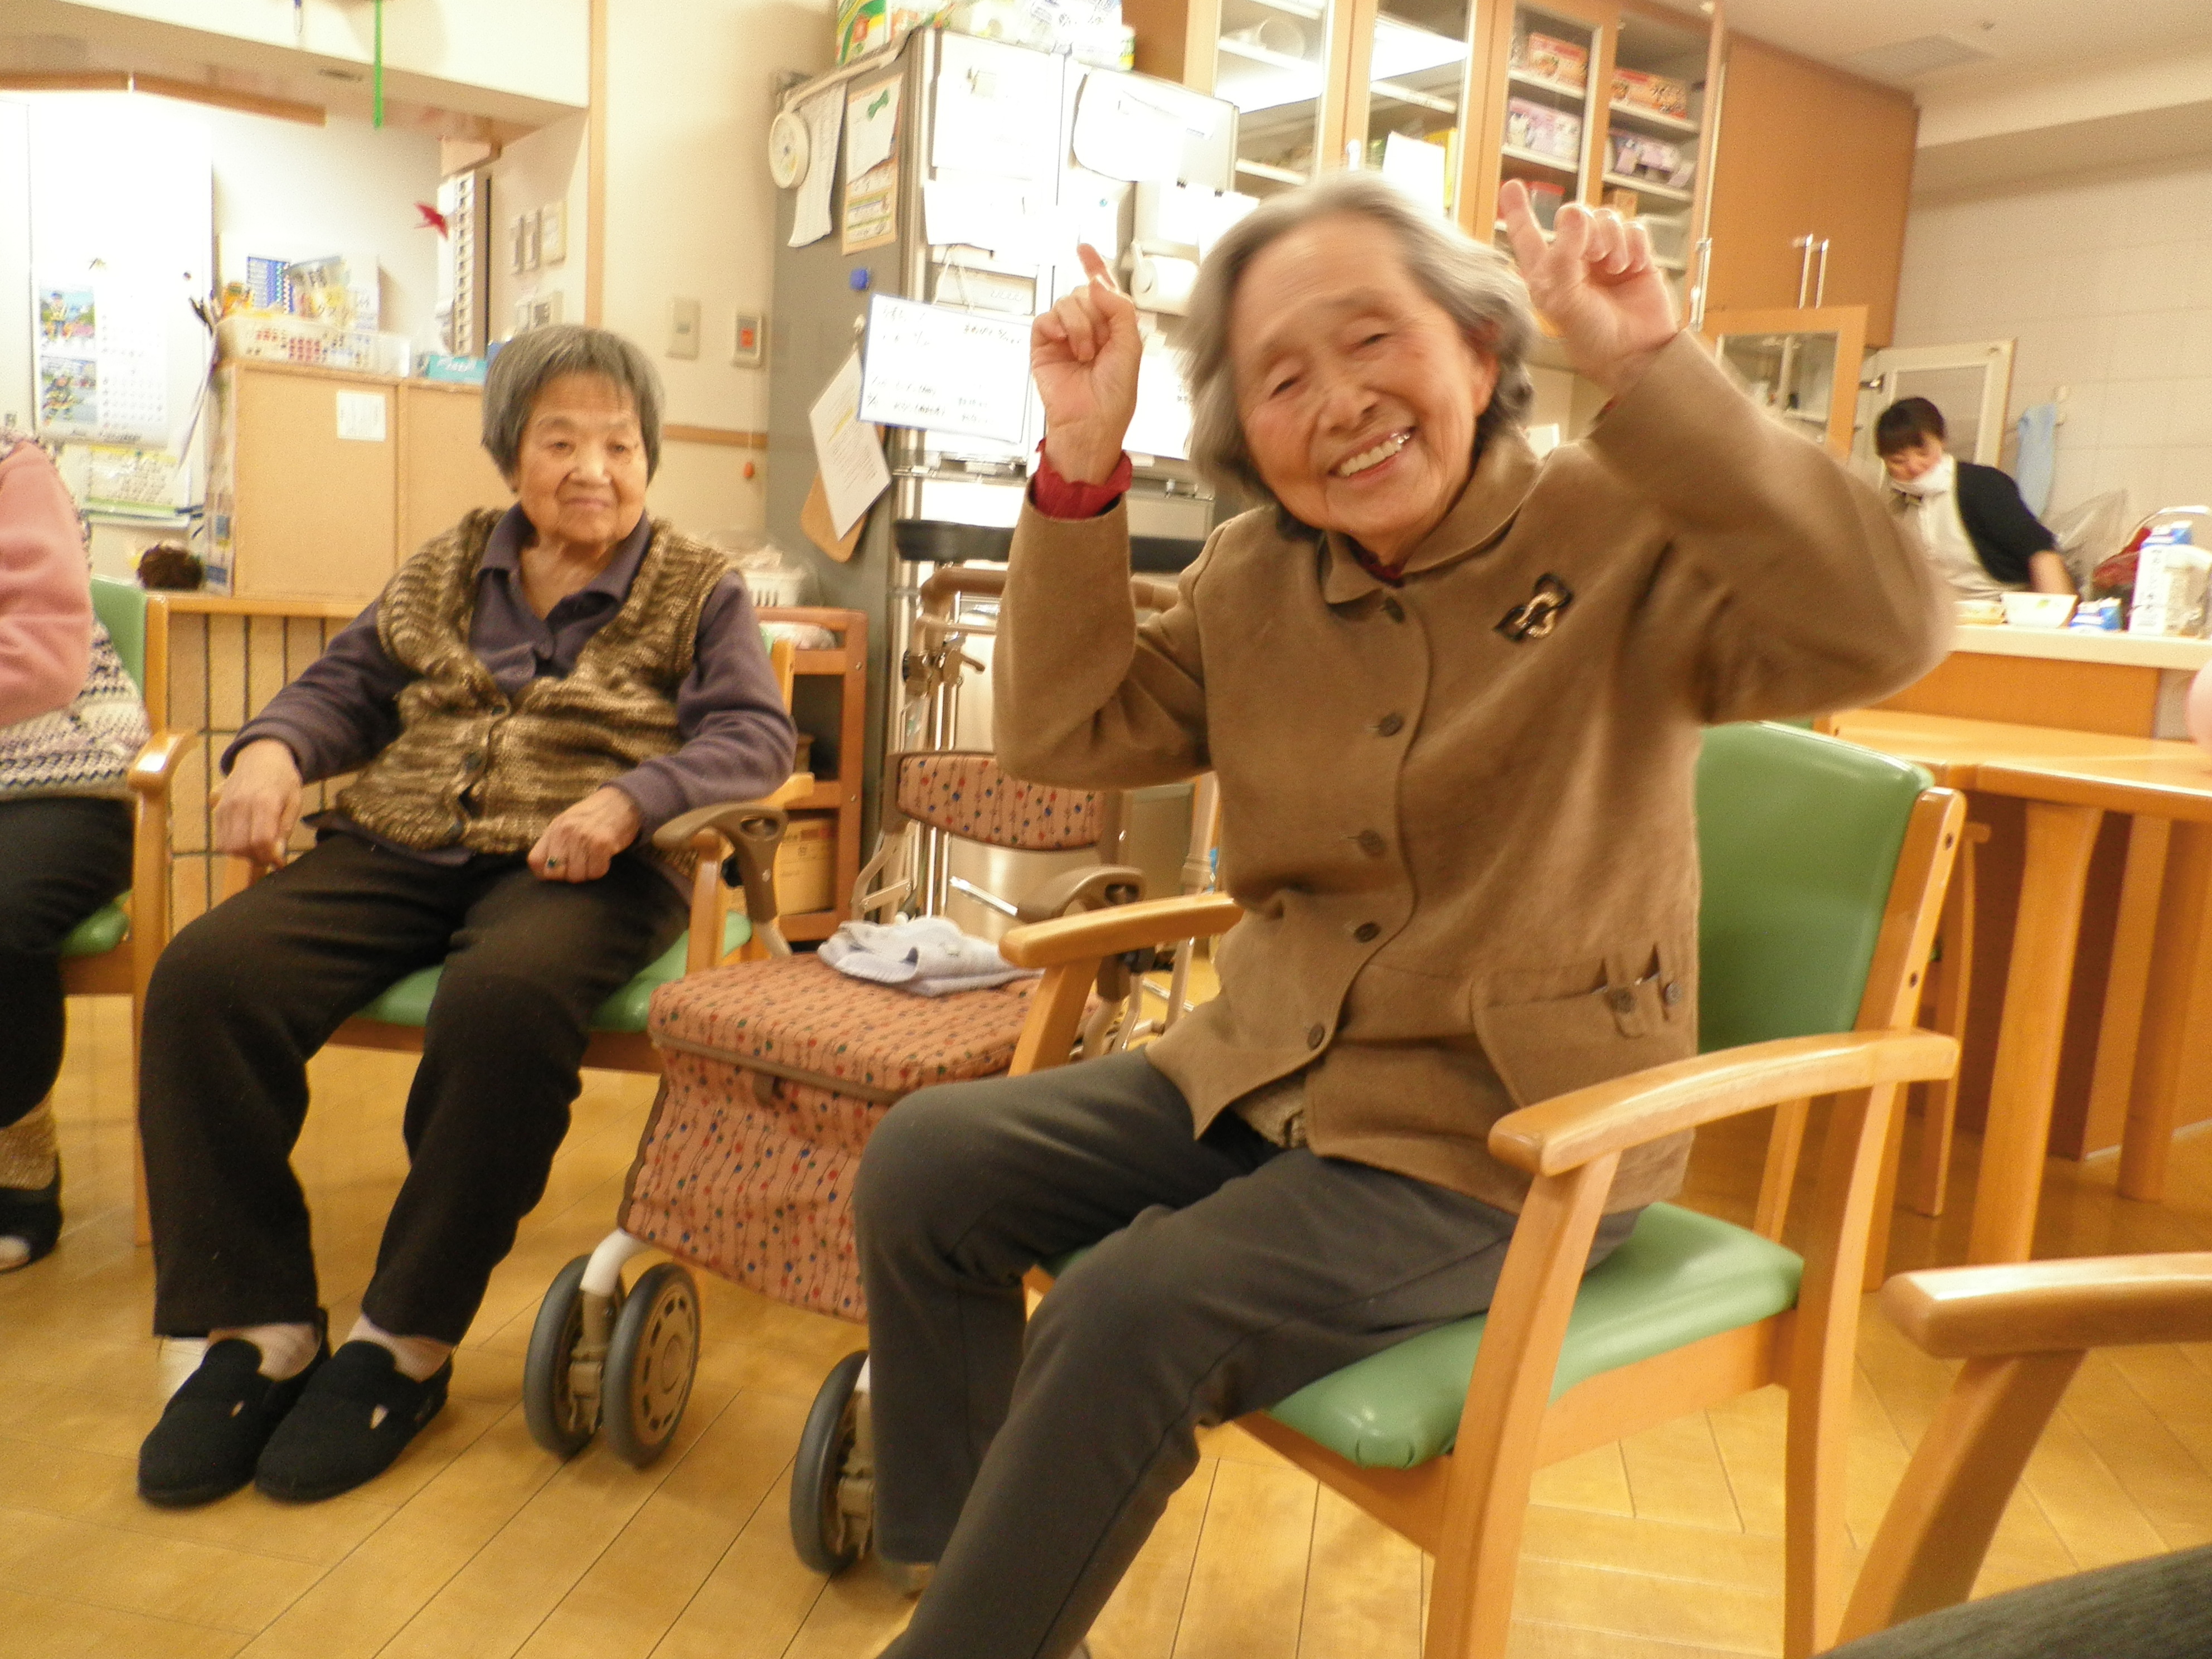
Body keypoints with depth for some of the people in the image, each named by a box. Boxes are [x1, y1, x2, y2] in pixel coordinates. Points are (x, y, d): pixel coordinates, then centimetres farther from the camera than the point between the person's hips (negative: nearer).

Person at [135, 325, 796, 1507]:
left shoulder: (698, 589, 11)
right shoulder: (447, 569, 23)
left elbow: (752, 738, -2)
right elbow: (345, 686, 21)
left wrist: (624, 800, -20)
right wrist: (273, 748, -3)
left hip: (572, 868, -4)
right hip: (396, 852, 4)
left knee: (503, 1002, -38)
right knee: (205, 977, -23)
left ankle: (407, 1341, -20)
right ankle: (257, 1325, -12)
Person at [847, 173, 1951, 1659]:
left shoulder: (1625, 538, -11)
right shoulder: (1252, 582, 5)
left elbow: (1884, 632, -27)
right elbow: (1062, 731, 2)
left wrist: (1652, 368, -31)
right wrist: (1083, 465, -7)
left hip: (1516, 1133, -6)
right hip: (1267, 1075, 6)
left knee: (1136, 1314, -24)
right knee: (926, 1164, -2)